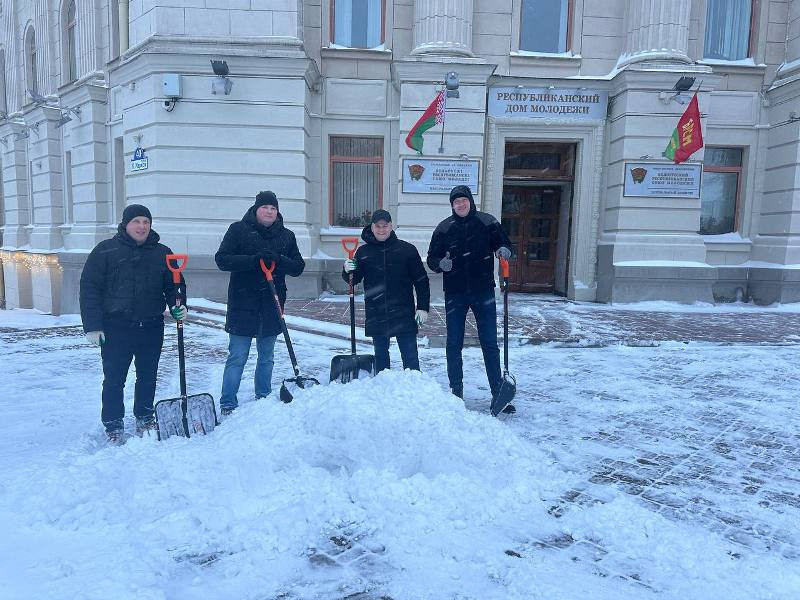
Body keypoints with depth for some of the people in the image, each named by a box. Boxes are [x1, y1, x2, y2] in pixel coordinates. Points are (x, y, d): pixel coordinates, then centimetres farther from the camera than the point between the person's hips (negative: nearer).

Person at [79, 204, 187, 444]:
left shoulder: (162, 253, 8)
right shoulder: (105, 250, -2)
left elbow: (173, 285, 12)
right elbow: (89, 288, -4)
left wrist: (178, 307, -8)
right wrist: (92, 325, -10)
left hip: (151, 327, 3)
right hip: (116, 327, -3)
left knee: (148, 377, 14)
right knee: (114, 379, 4)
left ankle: (144, 419, 30)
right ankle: (113, 426, 19)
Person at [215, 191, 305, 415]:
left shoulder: (286, 236, 9)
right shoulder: (238, 230, 0)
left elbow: (298, 267, 5)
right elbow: (222, 259, -8)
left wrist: (279, 260, -15)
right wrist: (254, 260, -20)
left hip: (272, 305, 4)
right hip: (243, 304, -3)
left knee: (267, 357, 15)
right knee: (237, 357, -2)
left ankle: (264, 399, 28)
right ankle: (227, 404, 7)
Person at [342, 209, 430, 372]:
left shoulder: (407, 249, -1)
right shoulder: (363, 252, 5)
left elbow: (421, 280, 1)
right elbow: (354, 280, 11)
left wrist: (423, 307, -4)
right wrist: (348, 271, -11)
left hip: (403, 314, -2)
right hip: (376, 315, 2)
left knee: (410, 357, 2)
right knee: (380, 356, 14)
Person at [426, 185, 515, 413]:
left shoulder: (487, 222, 1)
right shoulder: (444, 228, 2)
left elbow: (504, 243, 8)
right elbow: (431, 258, 4)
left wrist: (504, 250, -16)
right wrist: (441, 263, -19)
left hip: (483, 291, -1)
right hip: (455, 293, 1)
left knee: (490, 343, 2)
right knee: (454, 345, 7)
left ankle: (498, 393, 10)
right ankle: (456, 392, 20)